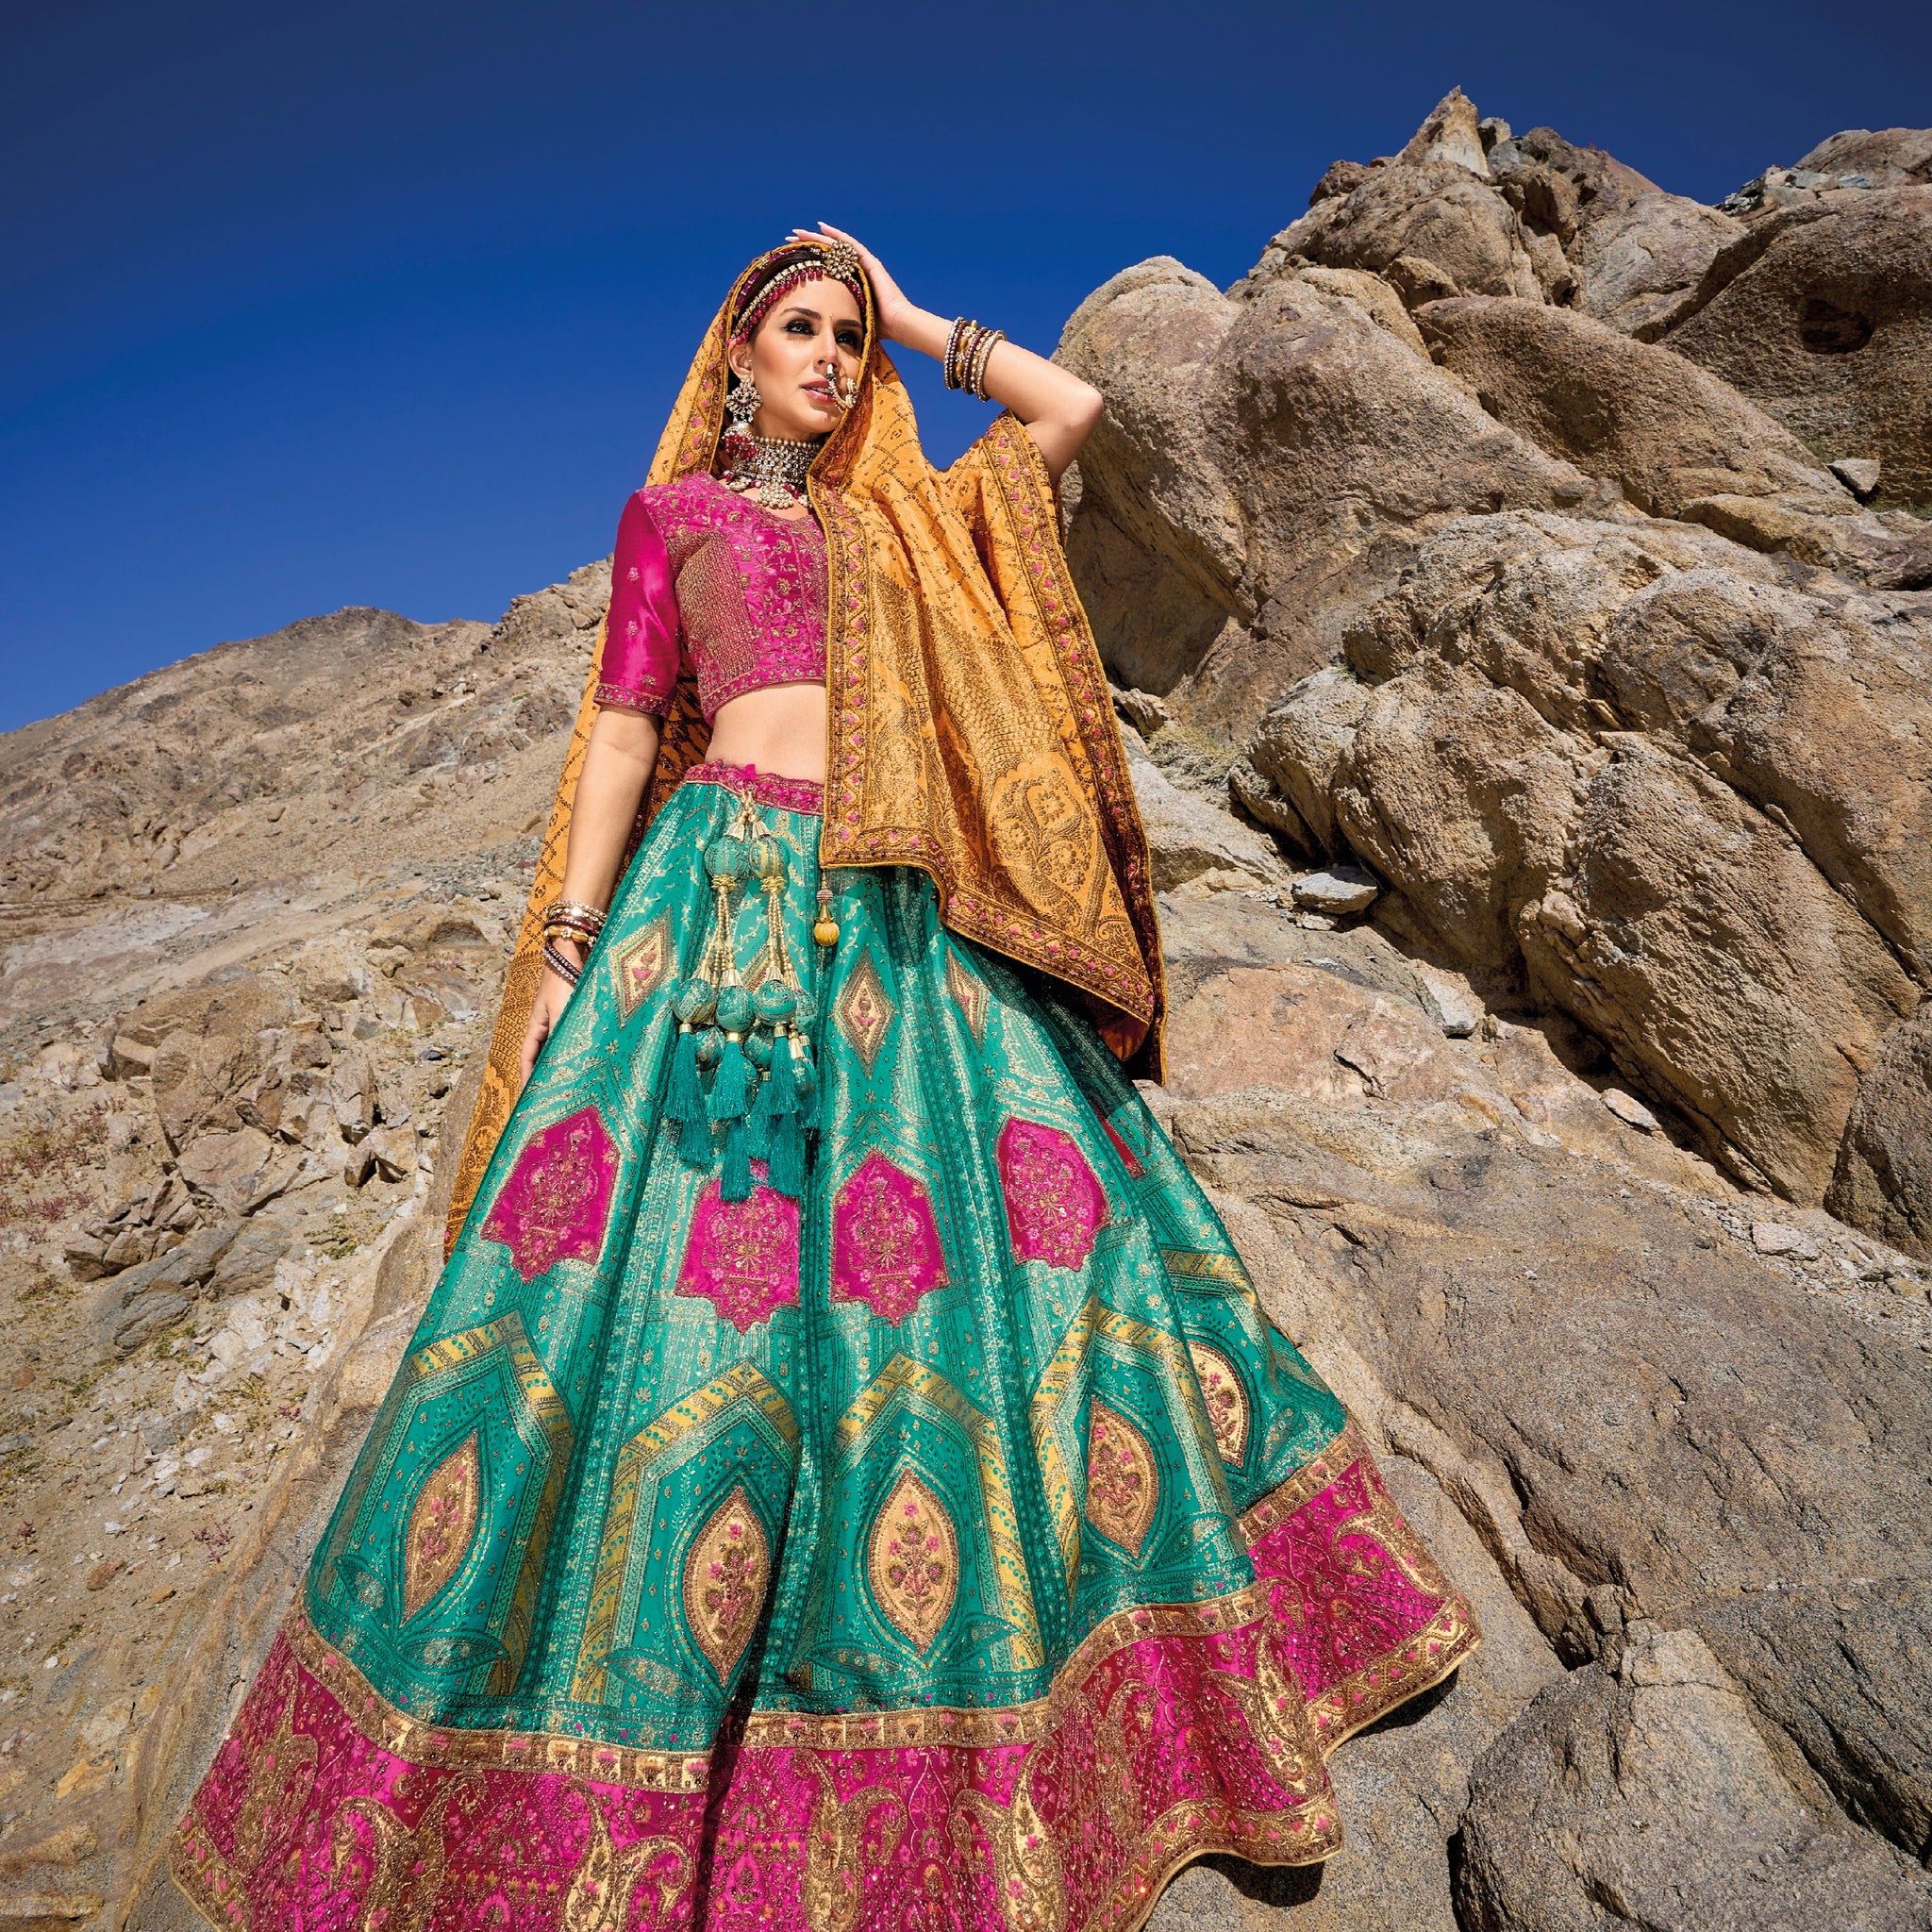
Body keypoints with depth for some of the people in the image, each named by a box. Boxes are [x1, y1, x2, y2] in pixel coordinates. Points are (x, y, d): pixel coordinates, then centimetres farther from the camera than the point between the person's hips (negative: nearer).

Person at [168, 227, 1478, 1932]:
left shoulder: (905, 521, 27)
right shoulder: (671, 509, 18)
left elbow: (1071, 409, 26)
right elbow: (625, 724, 7)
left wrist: (908, 316, 30)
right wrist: (565, 952, -3)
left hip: (908, 925, 4)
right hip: (730, 891, -3)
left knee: (1002, 1234, -3)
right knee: (668, 1279, -10)